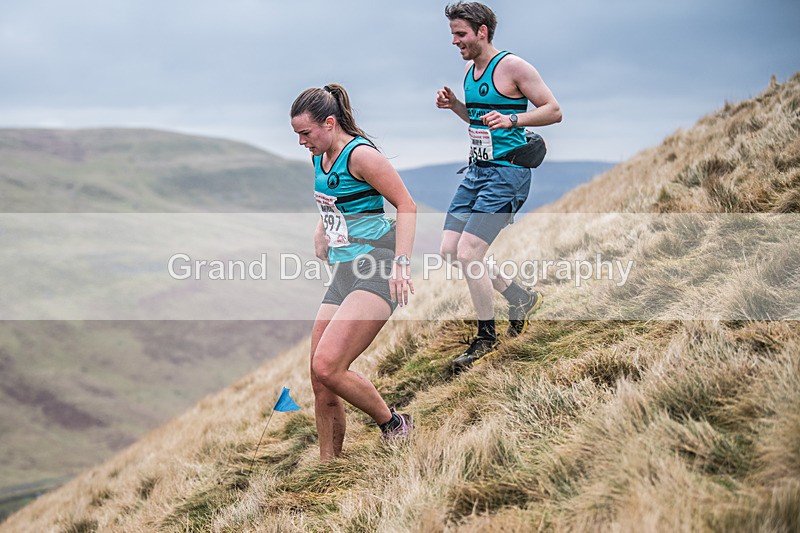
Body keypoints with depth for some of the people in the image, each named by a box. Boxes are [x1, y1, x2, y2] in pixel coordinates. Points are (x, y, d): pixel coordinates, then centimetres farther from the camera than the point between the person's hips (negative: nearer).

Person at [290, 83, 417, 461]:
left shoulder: (360, 155, -11)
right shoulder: (320, 158, 14)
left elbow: (406, 206, -11)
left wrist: (401, 263, -19)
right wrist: (321, 235, 20)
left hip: (376, 272, -8)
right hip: (344, 274, 9)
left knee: (327, 366, -21)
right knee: (320, 382, 3)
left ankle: (393, 424, 0)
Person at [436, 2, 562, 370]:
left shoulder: (512, 66, -12)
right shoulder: (469, 69, 12)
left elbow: (554, 111, -11)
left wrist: (511, 120, -25)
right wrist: (454, 106, 7)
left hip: (506, 173, -9)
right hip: (476, 172, 9)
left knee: (468, 254, -14)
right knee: (449, 252, 5)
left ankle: (486, 339, 4)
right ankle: (521, 298, 22)